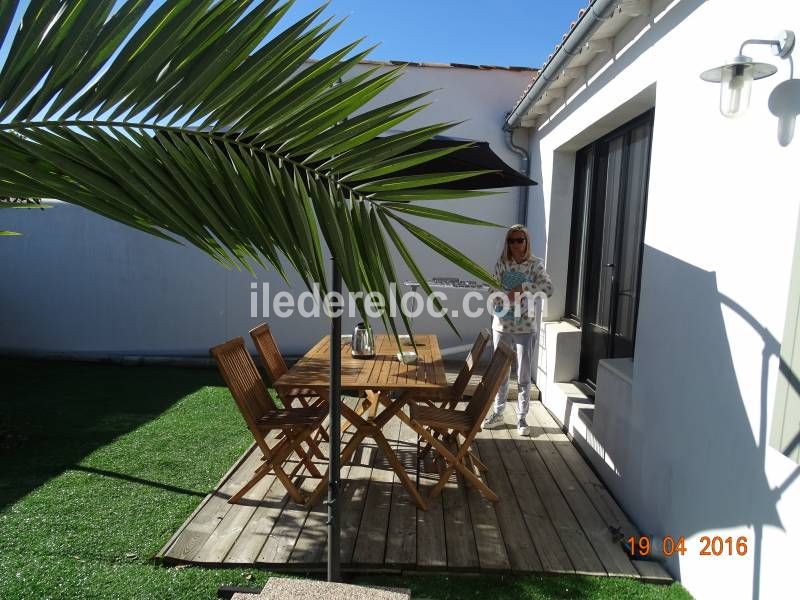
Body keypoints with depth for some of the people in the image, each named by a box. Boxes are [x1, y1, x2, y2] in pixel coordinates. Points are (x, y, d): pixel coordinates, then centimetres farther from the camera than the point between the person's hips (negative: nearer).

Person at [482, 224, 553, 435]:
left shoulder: (535, 264, -5)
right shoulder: (501, 264, 1)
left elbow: (548, 288, -19)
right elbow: (494, 293, -1)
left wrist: (522, 287, -26)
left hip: (525, 327, -2)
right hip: (501, 326, 2)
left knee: (524, 375, 5)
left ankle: (522, 418, 18)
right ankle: (498, 413, 27)